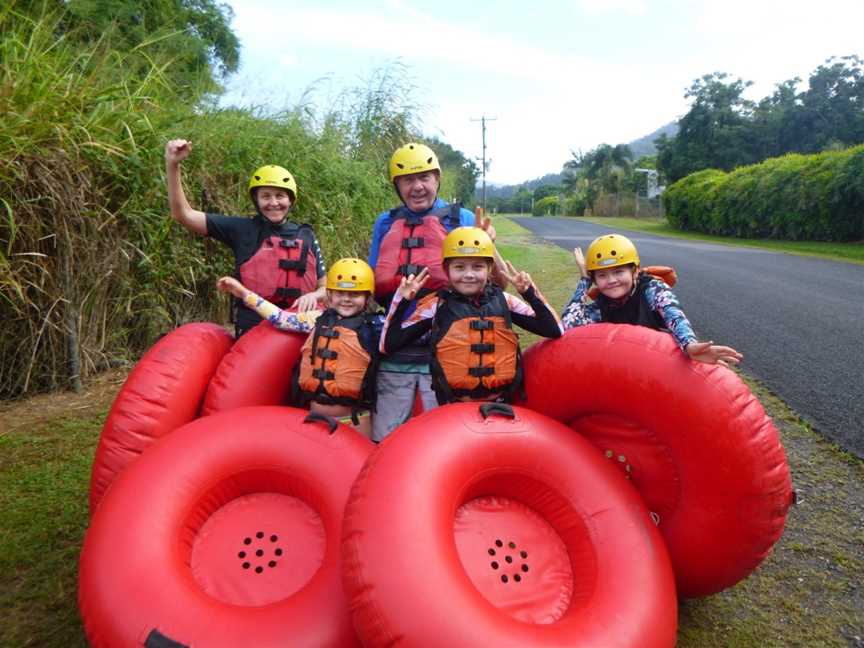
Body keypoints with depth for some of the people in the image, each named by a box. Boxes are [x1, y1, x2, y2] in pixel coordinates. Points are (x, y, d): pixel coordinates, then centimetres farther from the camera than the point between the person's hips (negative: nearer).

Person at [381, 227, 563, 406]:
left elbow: (555, 331, -1)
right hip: (454, 407, -2)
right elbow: (389, 345, -4)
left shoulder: (503, 301, 3)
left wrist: (530, 294, -10)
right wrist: (402, 301, -13)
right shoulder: (437, 304, -2)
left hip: (502, 403, 2)